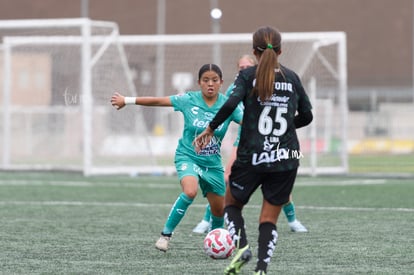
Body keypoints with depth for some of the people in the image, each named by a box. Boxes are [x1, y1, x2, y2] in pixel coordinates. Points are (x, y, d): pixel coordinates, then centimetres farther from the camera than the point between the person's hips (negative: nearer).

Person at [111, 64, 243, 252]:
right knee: (190, 191, -33)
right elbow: (157, 101, -5)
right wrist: (127, 100, 0)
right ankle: (166, 234, -18)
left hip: (213, 163, 3)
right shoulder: (189, 100, -12)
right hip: (187, 157, -3)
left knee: (219, 210, 9)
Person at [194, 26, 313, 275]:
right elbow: (306, 116, 10)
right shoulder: (292, 77, 7)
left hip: (252, 156, -2)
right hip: (286, 159, 2)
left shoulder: (248, 75, -2)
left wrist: (210, 129, -6)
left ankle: (241, 245, -4)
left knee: (232, 203, 20)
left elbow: (231, 104, -18)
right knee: (269, 218, 7)